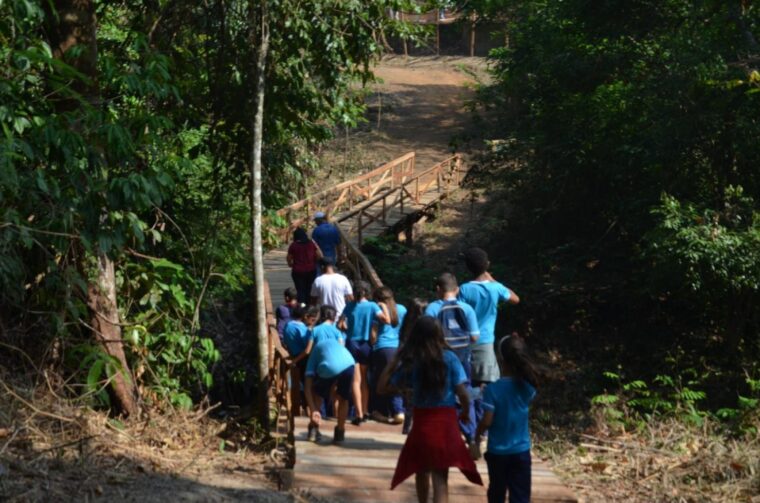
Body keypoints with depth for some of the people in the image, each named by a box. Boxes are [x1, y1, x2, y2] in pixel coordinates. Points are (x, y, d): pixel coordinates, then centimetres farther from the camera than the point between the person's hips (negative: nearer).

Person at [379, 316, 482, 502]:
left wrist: (395, 360, 4)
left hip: (421, 423, 2)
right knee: (440, 478, -3)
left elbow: (382, 387, 1)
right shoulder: (449, 358, -7)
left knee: (422, 471, 23)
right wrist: (466, 411, 10)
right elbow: (462, 392, -9)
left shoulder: (410, 362, -3)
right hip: (445, 423, -2)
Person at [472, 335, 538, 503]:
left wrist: (476, 438, 3)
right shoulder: (527, 387, -6)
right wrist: (518, 346, 9)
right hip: (521, 451, 2)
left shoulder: (493, 389, -17)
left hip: (497, 451, -2)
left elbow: (487, 421, -16)